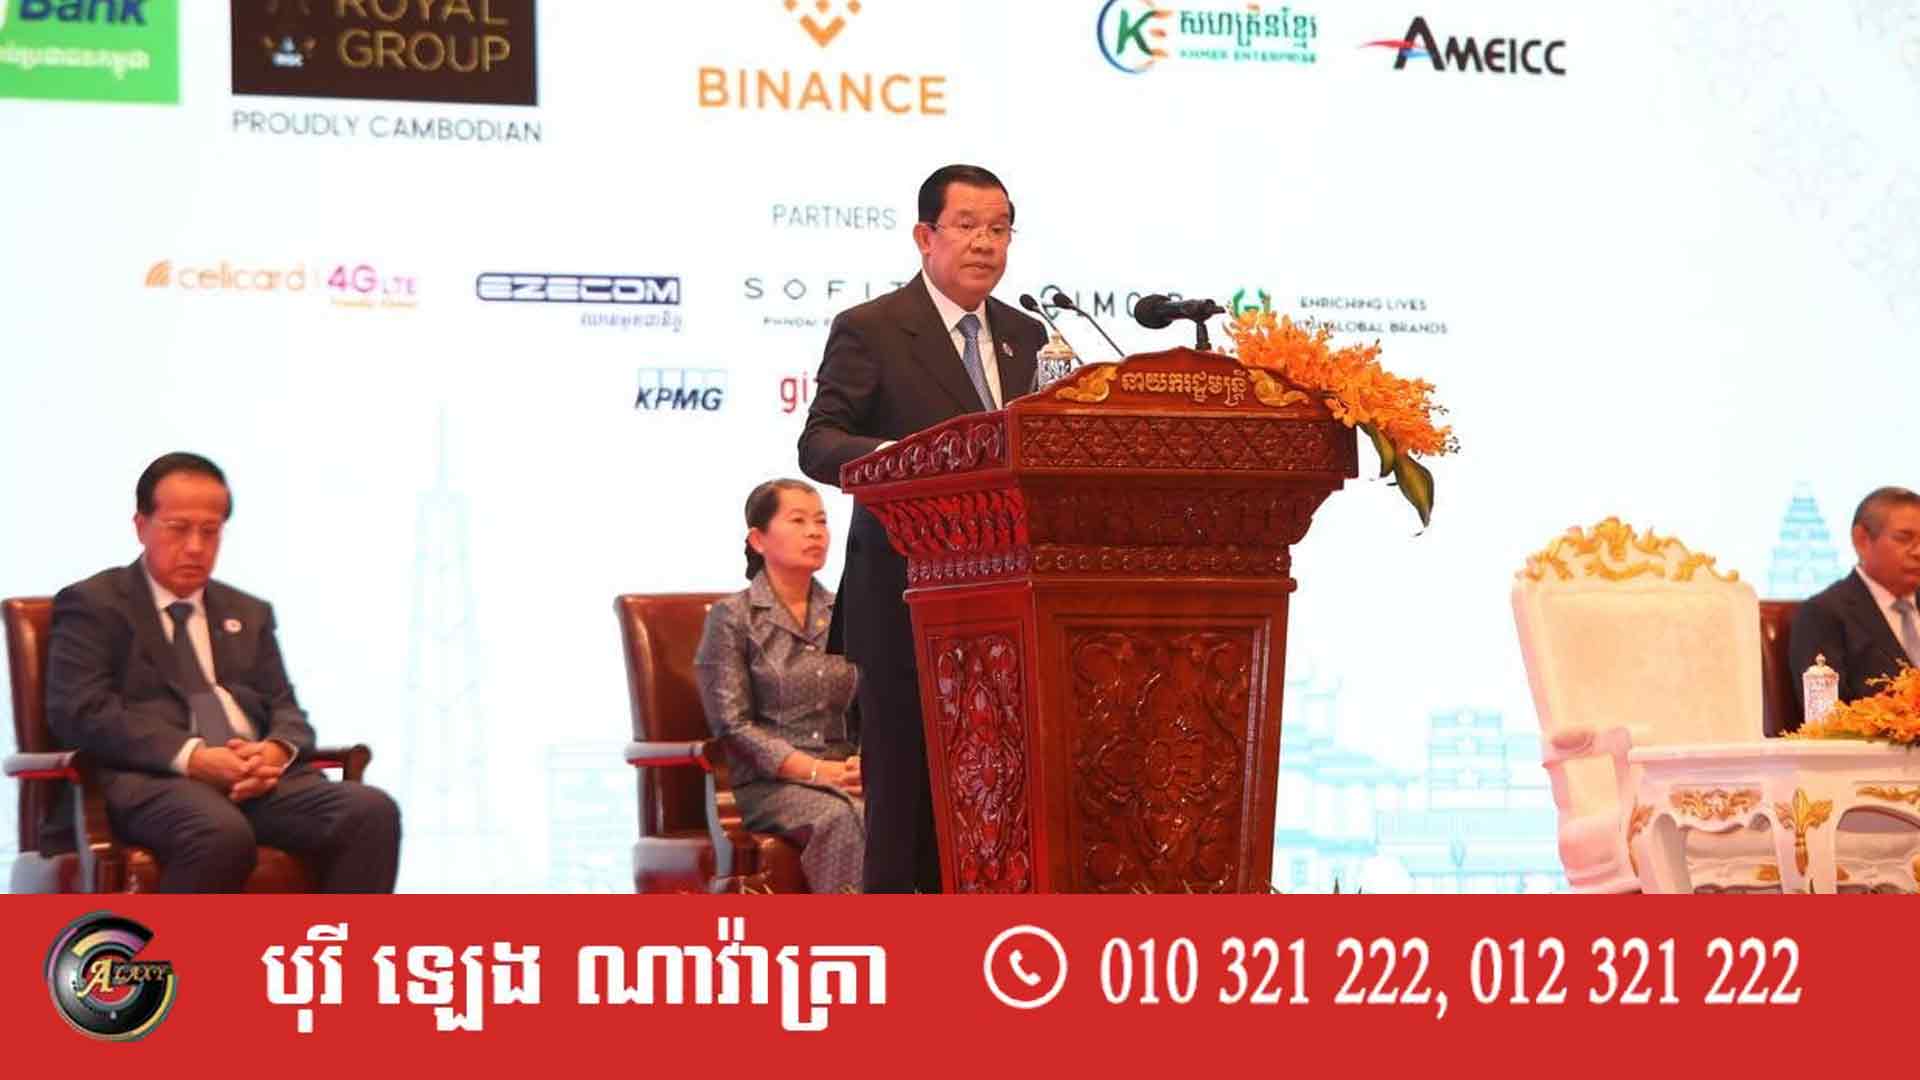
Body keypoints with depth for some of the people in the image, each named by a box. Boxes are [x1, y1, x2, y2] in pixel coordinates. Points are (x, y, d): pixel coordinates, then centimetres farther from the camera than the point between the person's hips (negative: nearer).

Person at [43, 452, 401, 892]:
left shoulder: (248, 614, 27)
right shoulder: (93, 605, 9)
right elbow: (79, 711, -4)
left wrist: (276, 750, -7)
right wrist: (192, 756, -16)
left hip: (257, 775, 5)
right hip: (153, 778, -5)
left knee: (372, 812, -24)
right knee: (222, 834, -40)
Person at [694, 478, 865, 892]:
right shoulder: (732, 618, 3)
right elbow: (733, 726, -4)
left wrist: (863, 762, -9)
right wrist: (818, 770, -14)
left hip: (843, 776, 4)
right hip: (769, 784, -4)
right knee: (843, 819, -37)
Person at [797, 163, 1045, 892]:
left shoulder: (1025, 337, 16)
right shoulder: (868, 331, -2)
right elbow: (817, 445, -11)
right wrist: (893, 457, -31)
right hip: (903, 598, -5)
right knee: (903, 775, -3)